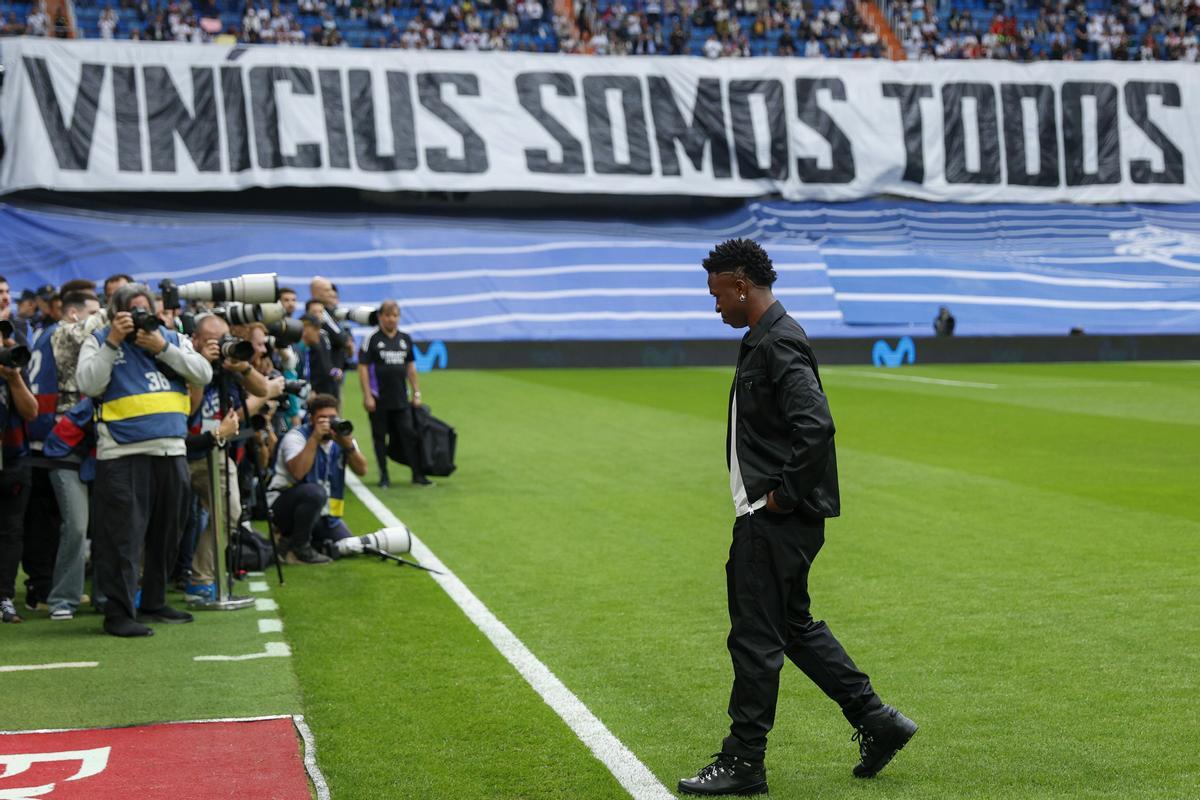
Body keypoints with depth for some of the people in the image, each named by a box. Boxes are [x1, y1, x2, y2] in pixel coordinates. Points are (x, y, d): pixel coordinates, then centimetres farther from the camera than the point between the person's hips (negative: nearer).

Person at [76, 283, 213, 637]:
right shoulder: (99, 341, 4)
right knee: (123, 536, -7)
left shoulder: (172, 338, 14)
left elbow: (203, 374, 1)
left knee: (166, 535, 13)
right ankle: (118, 613, -3)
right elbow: (89, 385, -11)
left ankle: (154, 603, 26)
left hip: (172, 451, 5)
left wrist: (162, 348, -8)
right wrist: (112, 342, -14)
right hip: (123, 454, -5)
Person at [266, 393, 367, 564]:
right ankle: (297, 547, -17)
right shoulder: (296, 436, -14)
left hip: (324, 512, 6)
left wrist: (348, 446, -24)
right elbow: (298, 473, -32)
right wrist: (315, 438, -30)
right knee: (314, 492, -37)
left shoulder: (341, 437, 2)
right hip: (284, 504, -6)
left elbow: (361, 470, -8)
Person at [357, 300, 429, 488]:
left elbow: (410, 366, 16)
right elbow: (363, 367, -7)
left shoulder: (405, 338, 9)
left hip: (401, 399, 3)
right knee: (380, 437, 5)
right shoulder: (372, 338, -5)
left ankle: (417, 474, 2)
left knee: (409, 434, 0)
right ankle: (384, 476, 12)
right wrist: (367, 396, -13)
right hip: (379, 399, -3)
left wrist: (416, 392, 11)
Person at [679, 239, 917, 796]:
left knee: (755, 637, -2)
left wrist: (781, 495, -20)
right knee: (794, 625, 18)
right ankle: (876, 722, 24)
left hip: (777, 519, -11)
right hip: (768, 517, 11)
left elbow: (815, 425, -28)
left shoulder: (779, 343, -18)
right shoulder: (764, 339, 15)